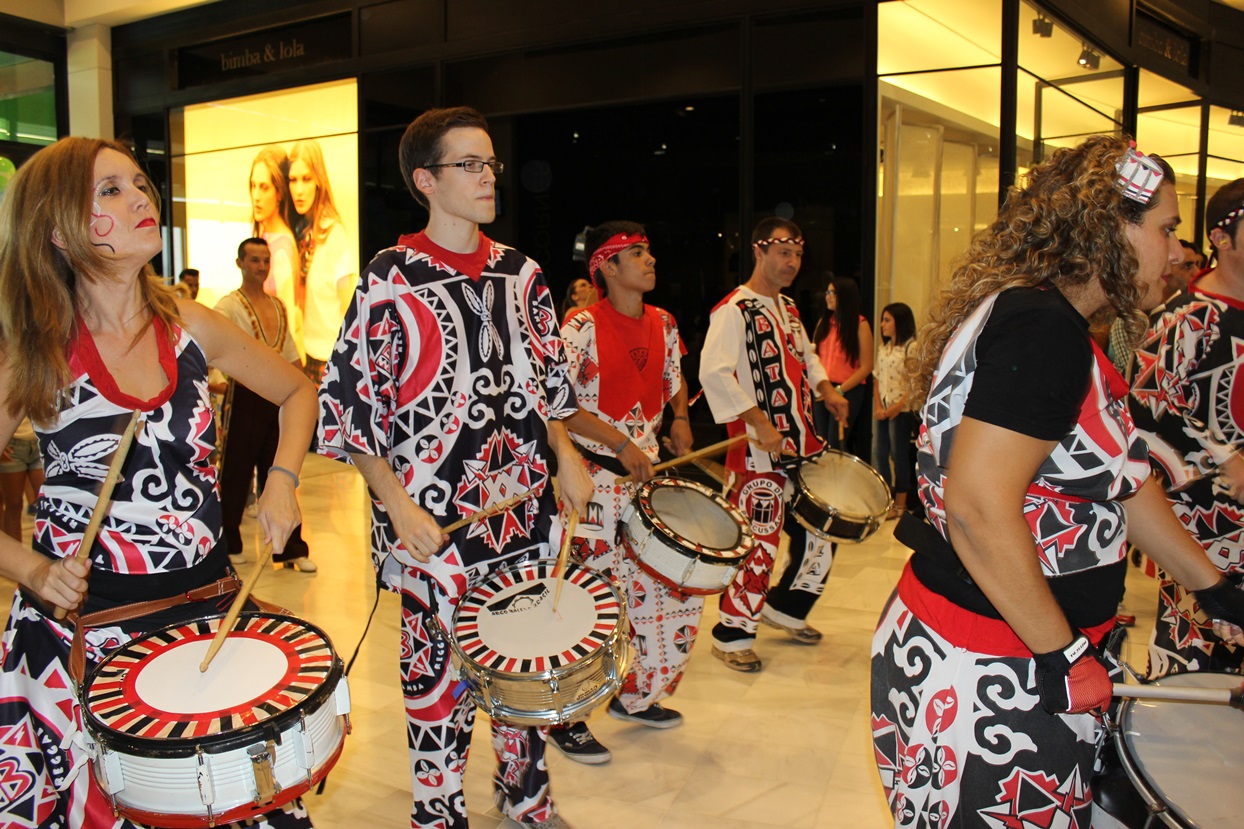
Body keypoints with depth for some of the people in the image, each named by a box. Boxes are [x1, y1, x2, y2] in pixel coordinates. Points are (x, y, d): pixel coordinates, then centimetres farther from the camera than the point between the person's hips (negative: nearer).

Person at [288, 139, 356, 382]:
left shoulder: (335, 233, -11)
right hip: (298, 353, 6)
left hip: (327, 356, -6)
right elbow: (289, 302, 13)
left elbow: (348, 312, -11)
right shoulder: (296, 231, 6)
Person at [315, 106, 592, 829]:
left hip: (527, 508, 5)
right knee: (443, 670, 7)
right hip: (435, 522, -5)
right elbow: (347, 408, -9)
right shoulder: (392, 280, -9)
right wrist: (399, 507, -16)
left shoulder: (521, 273, 6)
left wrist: (566, 456, 1)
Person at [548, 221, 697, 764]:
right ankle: (566, 718, 14)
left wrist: (680, 419, 5)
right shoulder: (583, 326, -12)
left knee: (671, 583, 12)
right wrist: (620, 442, -22)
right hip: (595, 475, -7)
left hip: (648, 472, 7)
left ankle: (634, 696, 31)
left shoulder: (663, 324, 8)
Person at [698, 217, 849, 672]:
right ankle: (731, 634, 14)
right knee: (760, 543, -4)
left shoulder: (788, 307, 15)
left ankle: (785, 606, 35)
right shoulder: (734, 309, -12)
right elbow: (714, 373, -23)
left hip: (803, 443, 9)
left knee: (821, 531, 15)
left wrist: (825, 389, 9)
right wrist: (759, 424, -26)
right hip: (759, 451, -9)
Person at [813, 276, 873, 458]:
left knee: (836, 445, -11)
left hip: (849, 392, -5)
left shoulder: (860, 325, -4)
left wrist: (840, 390, -14)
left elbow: (866, 367, -8)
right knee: (823, 445, 8)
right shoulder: (823, 322, 11)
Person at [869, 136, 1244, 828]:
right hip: (988, 680, -10)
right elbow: (979, 507, -29)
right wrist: (1066, 656, -19)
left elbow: (1118, 476, 20)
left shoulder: (1050, 323, 12)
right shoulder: (1043, 329, -21)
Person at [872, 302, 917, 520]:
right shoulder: (883, 348, 13)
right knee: (879, 453, 9)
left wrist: (897, 407, -18)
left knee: (899, 454, 1)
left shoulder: (911, 347, -10)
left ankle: (900, 502, 12)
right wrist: (877, 406, -1)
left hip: (902, 410, -7)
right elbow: (877, 379, 12)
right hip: (883, 410, 7)